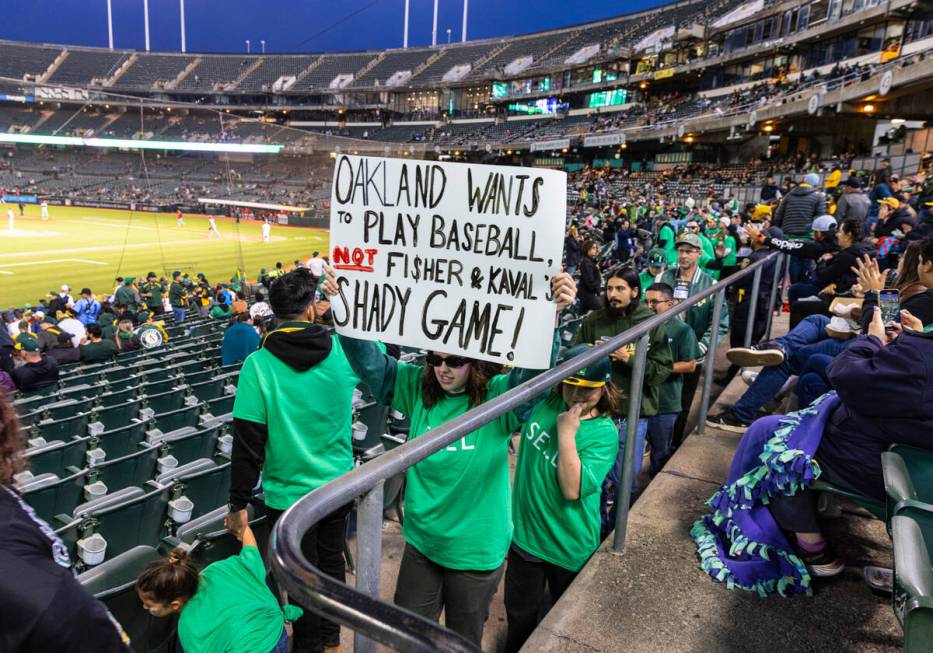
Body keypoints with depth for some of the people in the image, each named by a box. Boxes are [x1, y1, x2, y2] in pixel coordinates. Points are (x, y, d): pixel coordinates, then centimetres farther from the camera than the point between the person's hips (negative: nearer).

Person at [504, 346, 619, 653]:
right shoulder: (546, 404, -6)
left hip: (569, 547, -4)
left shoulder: (604, 433, -20)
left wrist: (566, 433, -29)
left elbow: (573, 490, -27)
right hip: (524, 534, 4)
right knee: (519, 618, 22)